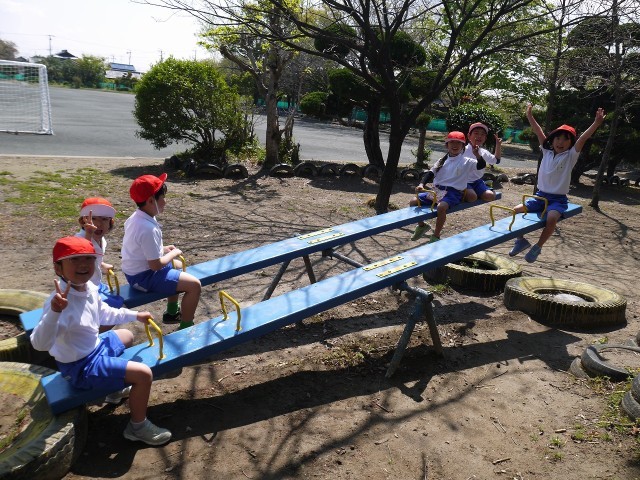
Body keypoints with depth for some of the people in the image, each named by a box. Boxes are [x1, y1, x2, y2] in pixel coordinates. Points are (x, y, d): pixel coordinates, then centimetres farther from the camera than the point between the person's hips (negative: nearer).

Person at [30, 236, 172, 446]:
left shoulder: (90, 287, -7)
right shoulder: (62, 301, -34)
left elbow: (104, 314, 13)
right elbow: (40, 344, -44)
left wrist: (135, 315, 18)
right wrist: (54, 312, -59)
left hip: (95, 347, 9)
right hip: (81, 367, -9)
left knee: (126, 335, 34)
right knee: (144, 374, -17)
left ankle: (116, 387, 47)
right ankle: (137, 426, 7)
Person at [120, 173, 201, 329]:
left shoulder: (136, 217, 1)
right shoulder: (149, 229, -30)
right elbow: (156, 265, -27)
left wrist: (163, 249, 6)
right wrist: (173, 253, -11)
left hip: (137, 270, 11)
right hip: (144, 276, -11)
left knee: (178, 265, 33)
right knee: (194, 285, -13)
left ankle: (172, 312, 42)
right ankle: (185, 328, 2)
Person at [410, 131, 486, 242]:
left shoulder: (466, 161, 1)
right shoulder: (443, 160, 14)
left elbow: (481, 165, -13)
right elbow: (431, 173, 7)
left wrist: (477, 155, -34)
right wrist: (421, 184, -10)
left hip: (453, 193, -5)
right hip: (437, 190, 6)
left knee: (441, 207, -37)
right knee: (413, 202, -4)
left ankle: (436, 236, -18)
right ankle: (421, 226, 21)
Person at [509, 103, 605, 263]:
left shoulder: (570, 156, -3)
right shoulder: (547, 152, 5)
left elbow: (583, 138, -17)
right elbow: (539, 132, 2)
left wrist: (597, 123, -28)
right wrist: (529, 115, 1)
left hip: (558, 199, -4)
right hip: (540, 196, 4)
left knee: (551, 218, -33)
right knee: (516, 211, -12)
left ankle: (537, 247, -12)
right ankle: (521, 240, 9)